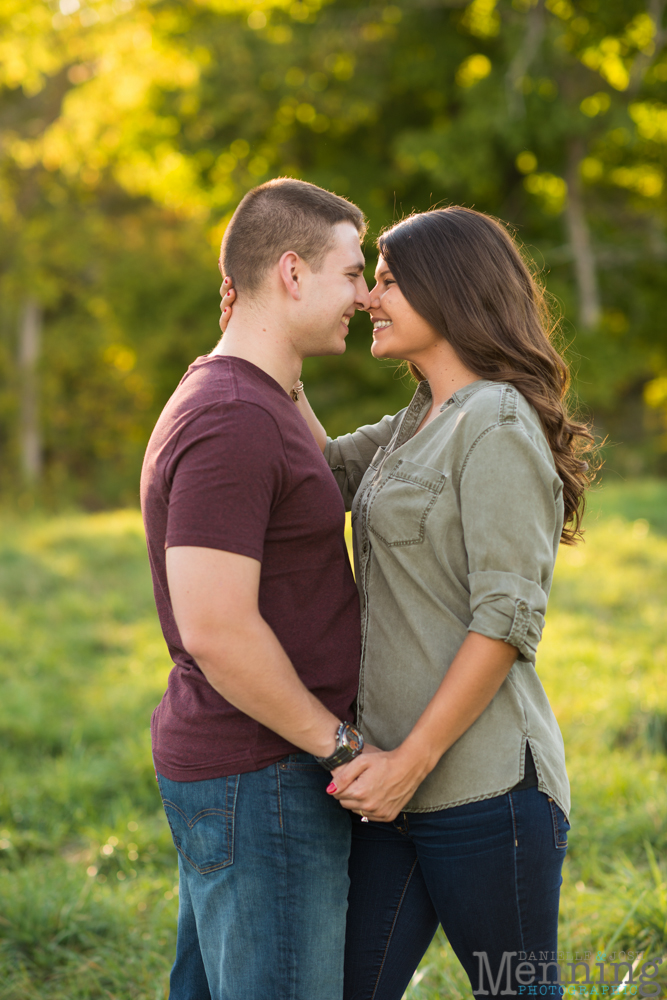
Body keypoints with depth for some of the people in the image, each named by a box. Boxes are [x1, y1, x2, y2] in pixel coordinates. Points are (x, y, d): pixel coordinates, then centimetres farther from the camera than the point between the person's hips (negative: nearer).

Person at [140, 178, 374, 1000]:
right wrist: (339, 743, -17)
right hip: (261, 777, -10)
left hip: (222, 766, 10)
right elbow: (216, 629, -25)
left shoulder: (239, 400, 12)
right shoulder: (230, 421, -21)